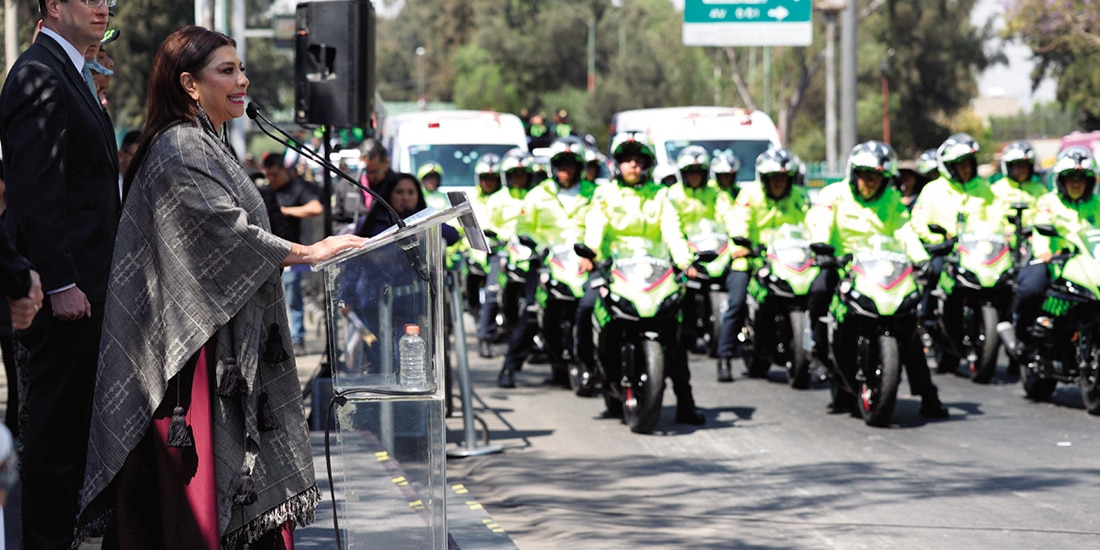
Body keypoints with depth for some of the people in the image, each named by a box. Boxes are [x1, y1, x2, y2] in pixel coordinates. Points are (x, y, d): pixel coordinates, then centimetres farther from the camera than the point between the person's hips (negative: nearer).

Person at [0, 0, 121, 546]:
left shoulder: (72, 74, 19)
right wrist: (61, 284, -22)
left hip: (82, 282, 10)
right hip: (64, 284, -10)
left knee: (72, 417, 13)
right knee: (57, 421, -5)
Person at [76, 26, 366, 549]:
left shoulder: (208, 145, 19)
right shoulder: (180, 149, -13)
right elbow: (225, 230, -19)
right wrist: (308, 253, -14)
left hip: (231, 343, 10)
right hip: (197, 341, -10)